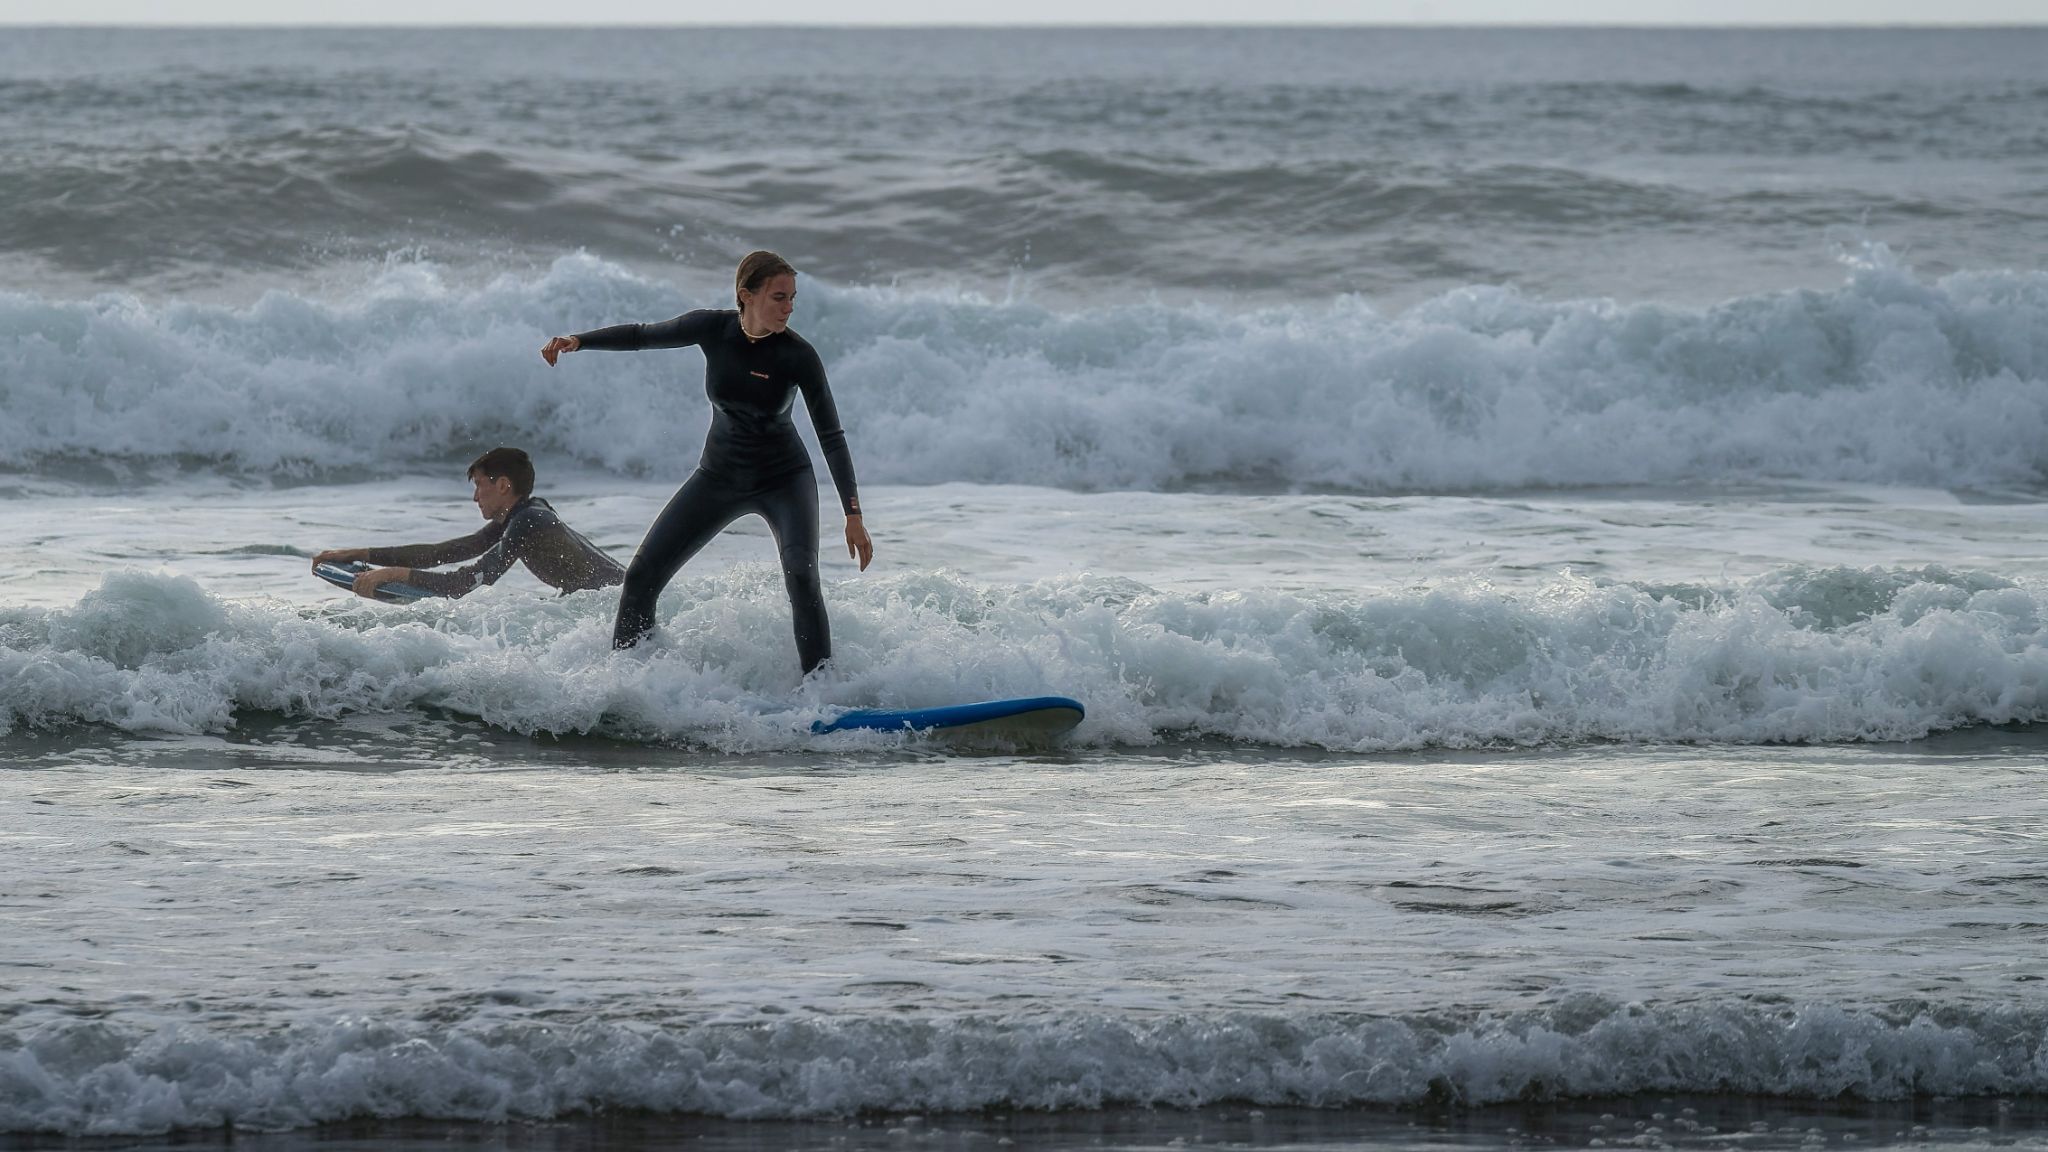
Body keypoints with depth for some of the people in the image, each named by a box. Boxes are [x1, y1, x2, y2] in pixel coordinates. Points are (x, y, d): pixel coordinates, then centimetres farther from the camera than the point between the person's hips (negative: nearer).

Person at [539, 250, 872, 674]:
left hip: (784, 480, -3)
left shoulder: (798, 355, -21)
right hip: (719, 476, 4)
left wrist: (853, 515, -22)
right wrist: (576, 341, -13)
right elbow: (642, 336, 1)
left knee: (801, 575, -27)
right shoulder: (713, 329, -13)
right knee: (641, 577, -1)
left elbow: (831, 436, -18)